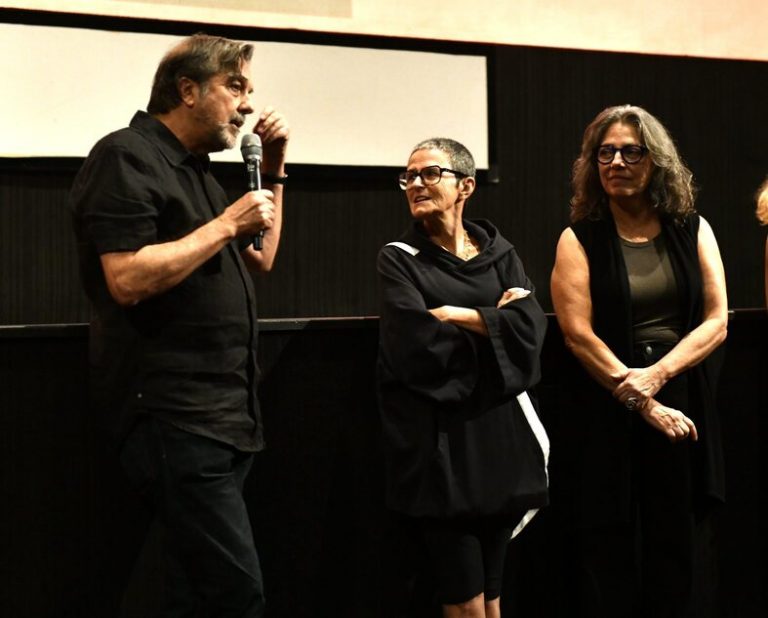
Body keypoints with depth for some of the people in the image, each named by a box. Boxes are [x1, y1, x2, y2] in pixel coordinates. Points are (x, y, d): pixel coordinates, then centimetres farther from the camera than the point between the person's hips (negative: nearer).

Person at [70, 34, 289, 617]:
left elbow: (259, 261, 27)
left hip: (224, 415, 10)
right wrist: (227, 222, -15)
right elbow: (127, 280, -22)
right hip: (173, 415, -10)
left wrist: (274, 171, 18)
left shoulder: (195, 170, 20)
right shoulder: (127, 157, -9)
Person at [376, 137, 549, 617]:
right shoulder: (400, 259, 1)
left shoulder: (499, 253, 11)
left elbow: (532, 329, -5)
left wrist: (455, 316, -10)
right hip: (439, 442, -4)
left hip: (499, 434, 4)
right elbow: (418, 345, -15)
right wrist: (494, 321, -5)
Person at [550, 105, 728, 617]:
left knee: (674, 543, 9)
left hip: (683, 404, 2)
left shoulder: (693, 230, 6)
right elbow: (578, 333, -9)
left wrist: (657, 374, -14)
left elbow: (716, 321, 0)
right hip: (609, 411, -2)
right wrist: (641, 402, -14)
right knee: (608, 547, 3)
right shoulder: (580, 240, -1)